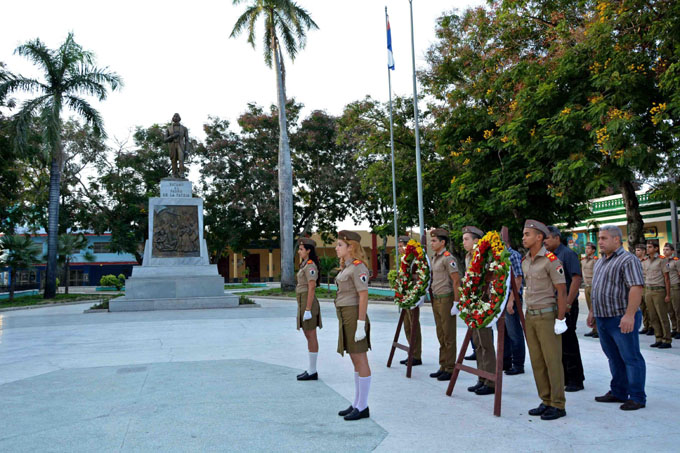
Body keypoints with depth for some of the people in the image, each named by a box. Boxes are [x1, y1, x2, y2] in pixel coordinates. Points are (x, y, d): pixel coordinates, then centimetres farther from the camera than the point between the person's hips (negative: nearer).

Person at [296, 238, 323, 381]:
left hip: (308, 303, -10)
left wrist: (307, 310, -22)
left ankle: (312, 372, 3)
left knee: (311, 336, -4)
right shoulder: (305, 265, 16)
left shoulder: (310, 266, -15)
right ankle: (311, 370, 19)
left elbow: (311, 289, -20)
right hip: (303, 303, 10)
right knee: (308, 336, 13)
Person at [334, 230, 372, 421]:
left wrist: (360, 325, -21)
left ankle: (363, 407, 7)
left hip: (354, 316, -10)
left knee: (360, 362, -2)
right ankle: (357, 403, 23)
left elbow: (364, 296, -19)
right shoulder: (346, 266, 15)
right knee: (356, 362, 14)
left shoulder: (358, 267, -14)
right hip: (345, 317, 10)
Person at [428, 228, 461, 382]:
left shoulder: (448, 258, -13)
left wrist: (456, 303, -19)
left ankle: (450, 369, 5)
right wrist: (433, 299, 17)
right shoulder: (434, 258, 14)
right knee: (441, 335, 13)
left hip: (446, 300, -9)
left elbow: (456, 281, -16)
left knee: (449, 336, -2)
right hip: (436, 300, 9)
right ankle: (443, 367, 21)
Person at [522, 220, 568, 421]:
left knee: (552, 361, -1)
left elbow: (562, 291, -13)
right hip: (530, 315, 8)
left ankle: (558, 405, 8)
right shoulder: (525, 261, 11)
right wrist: (525, 315, 16)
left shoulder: (550, 260, -13)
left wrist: (560, 319, -16)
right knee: (537, 362, 11)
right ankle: (546, 401, 20)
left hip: (547, 315, -8)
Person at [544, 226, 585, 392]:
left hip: (566, 305, -8)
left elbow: (577, 279, -17)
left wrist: (568, 304, -19)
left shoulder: (567, 254, -10)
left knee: (568, 342, -2)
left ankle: (575, 380, 9)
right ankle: (563, 377, 23)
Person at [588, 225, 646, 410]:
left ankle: (637, 397, 10)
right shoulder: (600, 262, 16)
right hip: (603, 319, 9)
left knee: (630, 358, 1)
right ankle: (618, 393, 26)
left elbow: (636, 288, -21)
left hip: (621, 319, -9)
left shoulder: (628, 260, -12)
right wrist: (592, 311, 21)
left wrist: (629, 315, -28)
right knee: (614, 358, 16)